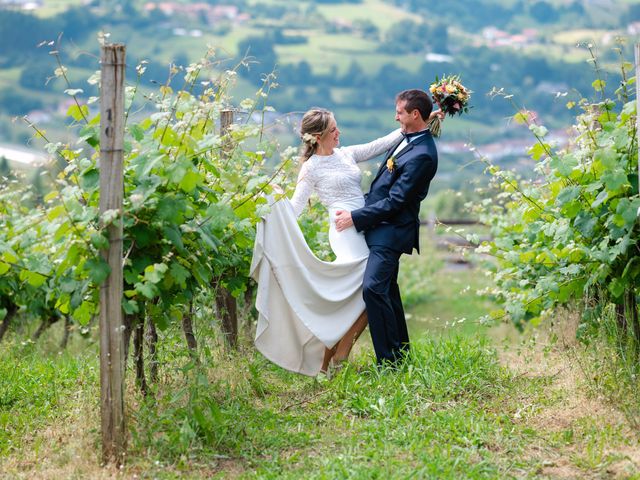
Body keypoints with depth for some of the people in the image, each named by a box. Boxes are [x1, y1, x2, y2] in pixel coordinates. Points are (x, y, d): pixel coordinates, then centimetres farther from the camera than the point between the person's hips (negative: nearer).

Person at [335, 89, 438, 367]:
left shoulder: (422, 155, -20)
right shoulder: (408, 140, 11)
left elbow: (394, 201, -20)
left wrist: (355, 217, -16)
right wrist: (360, 207, 21)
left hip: (391, 231, -10)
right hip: (381, 228, 10)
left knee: (373, 287, -20)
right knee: (387, 290, 16)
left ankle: (390, 361, -15)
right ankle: (401, 353, 26)